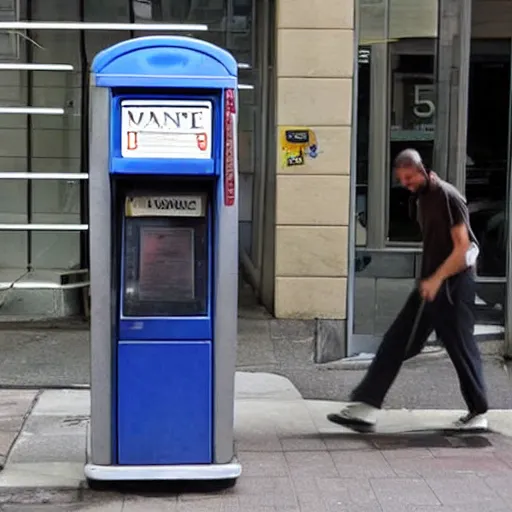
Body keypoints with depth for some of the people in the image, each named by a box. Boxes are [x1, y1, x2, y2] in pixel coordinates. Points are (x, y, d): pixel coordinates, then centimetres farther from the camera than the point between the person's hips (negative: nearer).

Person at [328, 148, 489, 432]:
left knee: (461, 348, 2)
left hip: (452, 285, -8)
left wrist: (437, 280, -23)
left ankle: (479, 414, 19)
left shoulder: (448, 196, -13)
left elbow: (462, 247, -17)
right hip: (430, 284, 9)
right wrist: (428, 280, 18)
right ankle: (365, 408, 0)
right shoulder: (421, 198, 14)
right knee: (396, 342, 1)